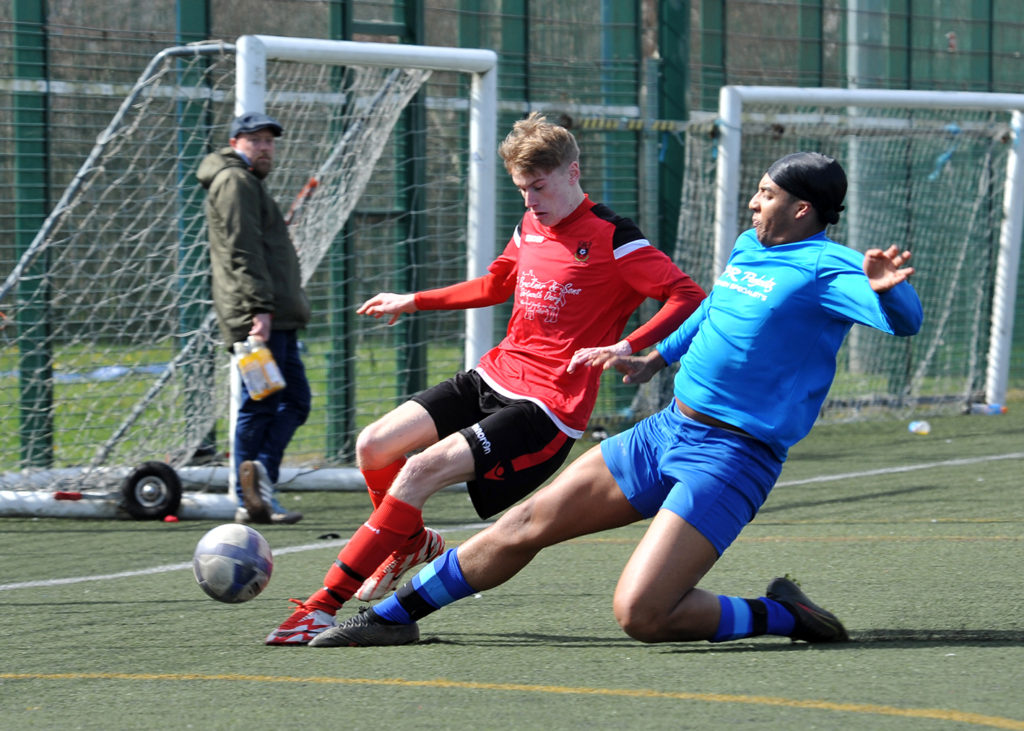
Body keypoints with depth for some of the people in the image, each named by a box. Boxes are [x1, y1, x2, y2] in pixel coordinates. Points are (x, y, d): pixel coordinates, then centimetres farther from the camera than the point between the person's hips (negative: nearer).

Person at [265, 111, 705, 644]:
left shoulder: (610, 241, -12)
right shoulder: (530, 226, 12)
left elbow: (688, 298, -20)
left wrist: (626, 347, -33)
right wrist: (414, 302, 35)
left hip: (547, 408, -8)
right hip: (493, 377, 8)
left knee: (422, 469, -23)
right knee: (373, 446, -2)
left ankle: (326, 605, -19)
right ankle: (411, 542, 29)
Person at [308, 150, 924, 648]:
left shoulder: (825, 267, -14)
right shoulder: (748, 248, 12)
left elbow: (905, 320, -30)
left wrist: (885, 287, -51)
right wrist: (656, 359, 38)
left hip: (730, 459, -8)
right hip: (667, 431, 8)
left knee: (640, 614, -21)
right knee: (528, 524, 9)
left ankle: (782, 616, 0)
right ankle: (394, 615, 21)